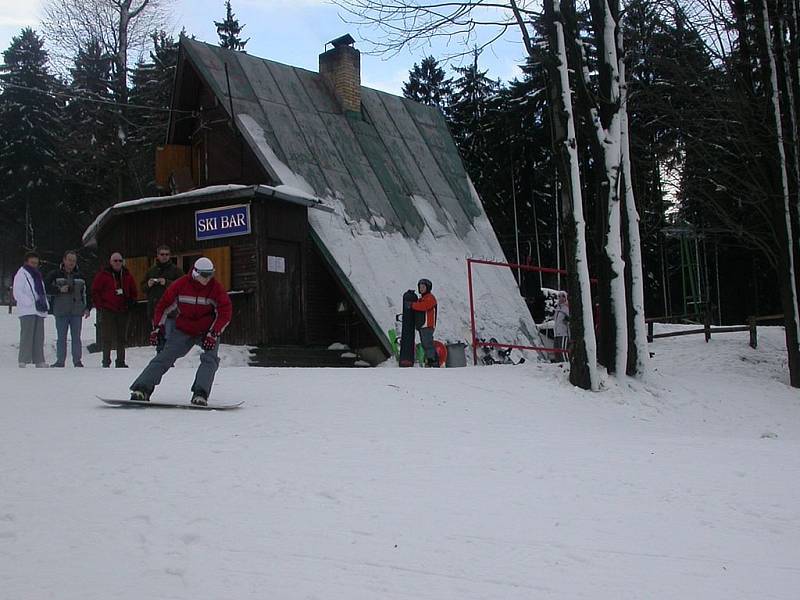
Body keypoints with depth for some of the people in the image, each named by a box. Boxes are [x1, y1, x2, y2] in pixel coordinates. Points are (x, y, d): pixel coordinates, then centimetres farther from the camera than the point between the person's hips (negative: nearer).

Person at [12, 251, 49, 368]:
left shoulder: (37, 275, 21)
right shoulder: (21, 275, -1)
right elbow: (17, 293, -9)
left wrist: (45, 305, 8)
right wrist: (33, 303, -16)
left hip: (39, 311, 7)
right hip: (27, 311, -7)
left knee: (39, 337, 8)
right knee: (27, 336, -11)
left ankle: (39, 361, 12)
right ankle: (23, 361, -10)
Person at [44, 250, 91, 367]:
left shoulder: (80, 276, 12)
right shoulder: (55, 274, 4)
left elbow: (85, 293, 16)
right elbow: (46, 288, -3)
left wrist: (87, 308, 7)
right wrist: (59, 290, -14)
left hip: (77, 311, 2)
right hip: (61, 311, -2)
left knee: (76, 337, 2)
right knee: (61, 337, 2)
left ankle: (77, 361, 7)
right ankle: (60, 361, 8)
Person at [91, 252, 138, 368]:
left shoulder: (127, 275, 9)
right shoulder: (103, 275, -2)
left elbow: (134, 291, 19)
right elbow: (95, 291, -1)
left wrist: (131, 302, 5)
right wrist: (100, 306, -6)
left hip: (123, 311, 4)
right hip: (107, 311, -4)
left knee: (122, 337, 9)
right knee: (107, 338, -3)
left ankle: (120, 362, 16)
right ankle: (106, 362, 2)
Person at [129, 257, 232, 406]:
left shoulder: (216, 288, -12)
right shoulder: (181, 285, -10)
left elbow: (225, 312, -11)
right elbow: (164, 305, 2)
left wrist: (213, 334, -21)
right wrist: (157, 327, -2)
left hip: (208, 332, 0)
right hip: (183, 330, 0)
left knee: (210, 359, -23)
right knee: (164, 357, -11)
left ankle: (200, 394, -28)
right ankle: (142, 389, -13)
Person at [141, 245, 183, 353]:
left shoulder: (175, 270, 1)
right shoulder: (152, 270, 16)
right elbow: (142, 287, 19)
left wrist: (167, 283, -18)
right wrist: (148, 285, -3)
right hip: (154, 309, 5)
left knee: (167, 338, -12)